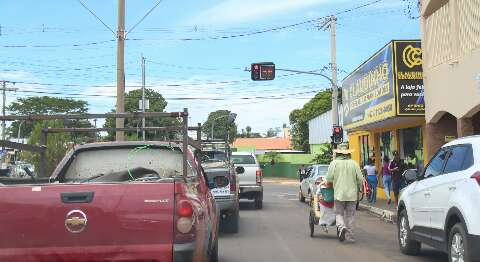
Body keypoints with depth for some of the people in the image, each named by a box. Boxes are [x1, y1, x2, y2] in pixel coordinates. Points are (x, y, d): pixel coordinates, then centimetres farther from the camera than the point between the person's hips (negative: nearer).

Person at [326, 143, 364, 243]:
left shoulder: (334, 163, -4)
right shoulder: (354, 163, 0)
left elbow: (329, 178, -8)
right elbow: (360, 179, -2)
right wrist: (357, 188, 17)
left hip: (339, 193, -2)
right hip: (352, 194, 2)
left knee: (339, 213, 9)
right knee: (350, 215, 10)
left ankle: (341, 227, -17)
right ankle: (349, 235, 13)